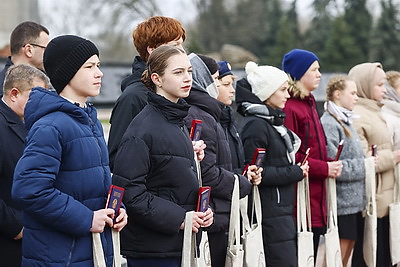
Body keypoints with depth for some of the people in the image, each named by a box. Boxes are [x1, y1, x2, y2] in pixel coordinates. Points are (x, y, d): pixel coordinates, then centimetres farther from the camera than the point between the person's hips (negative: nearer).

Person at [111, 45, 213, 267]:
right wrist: (177, 219, -18)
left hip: (179, 243, 9)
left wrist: (199, 212, 4)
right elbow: (128, 189, -20)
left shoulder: (177, 121, 13)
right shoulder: (143, 128, -15)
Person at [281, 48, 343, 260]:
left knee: (311, 256, 12)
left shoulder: (308, 104, 17)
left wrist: (330, 164, 6)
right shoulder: (289, 108, -14)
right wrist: (324, 168, -15)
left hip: (315, 198, 10)